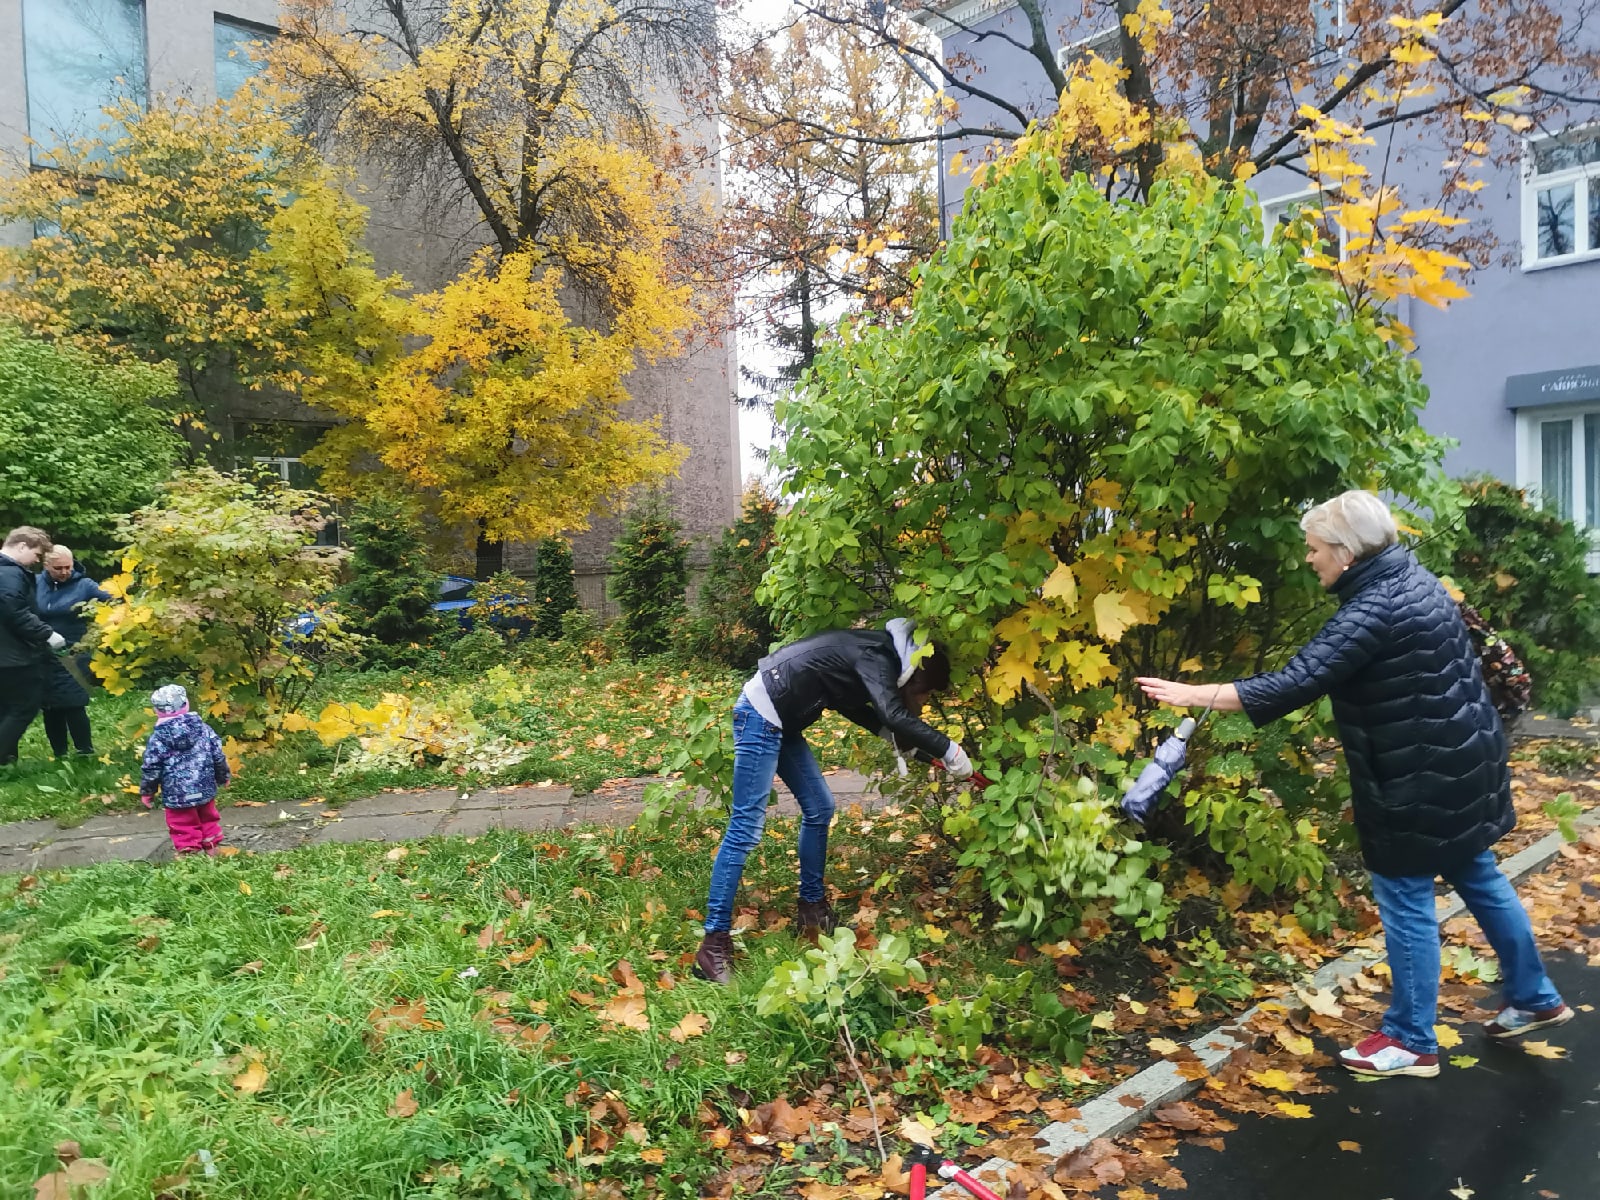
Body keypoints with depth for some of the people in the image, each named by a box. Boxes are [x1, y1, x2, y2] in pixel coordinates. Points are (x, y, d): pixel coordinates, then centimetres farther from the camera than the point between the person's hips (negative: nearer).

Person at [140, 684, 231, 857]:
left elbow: (151, 769, -7)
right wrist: (224, 777, 18)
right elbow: (218, 757, 3)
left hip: (177, 795, -4)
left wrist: (146, 791, 7)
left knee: (184, 829, 7)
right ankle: (213, 851, 29)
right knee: (208, 821, 20)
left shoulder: (158, 739, -12)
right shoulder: (204, 728, -3)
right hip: (205, 790, 4)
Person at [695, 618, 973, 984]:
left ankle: (812, 909, 26)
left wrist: (891, 734, 12)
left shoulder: (877, 653, 11)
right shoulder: (876, 657, -17)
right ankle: (714, 943, -6)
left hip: (780, 720, 10)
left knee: (819, 809, 13)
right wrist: (948, 750, -22)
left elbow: (849, 701, 23)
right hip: (760, 714, -10)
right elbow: (894, 715, -31)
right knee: (746, 827, -11)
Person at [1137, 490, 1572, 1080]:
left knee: (1406, 903, 3)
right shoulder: (1414, 579, 5)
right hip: (1462, 761, 10)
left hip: (1419, 780, -10)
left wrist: (1195, 694, -31)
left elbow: (1293, 684, -32)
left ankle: (1411, 1042, 18)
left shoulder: (1375, 610, -25)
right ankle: (1534, 999, 42)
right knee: (1479, 879, 25)